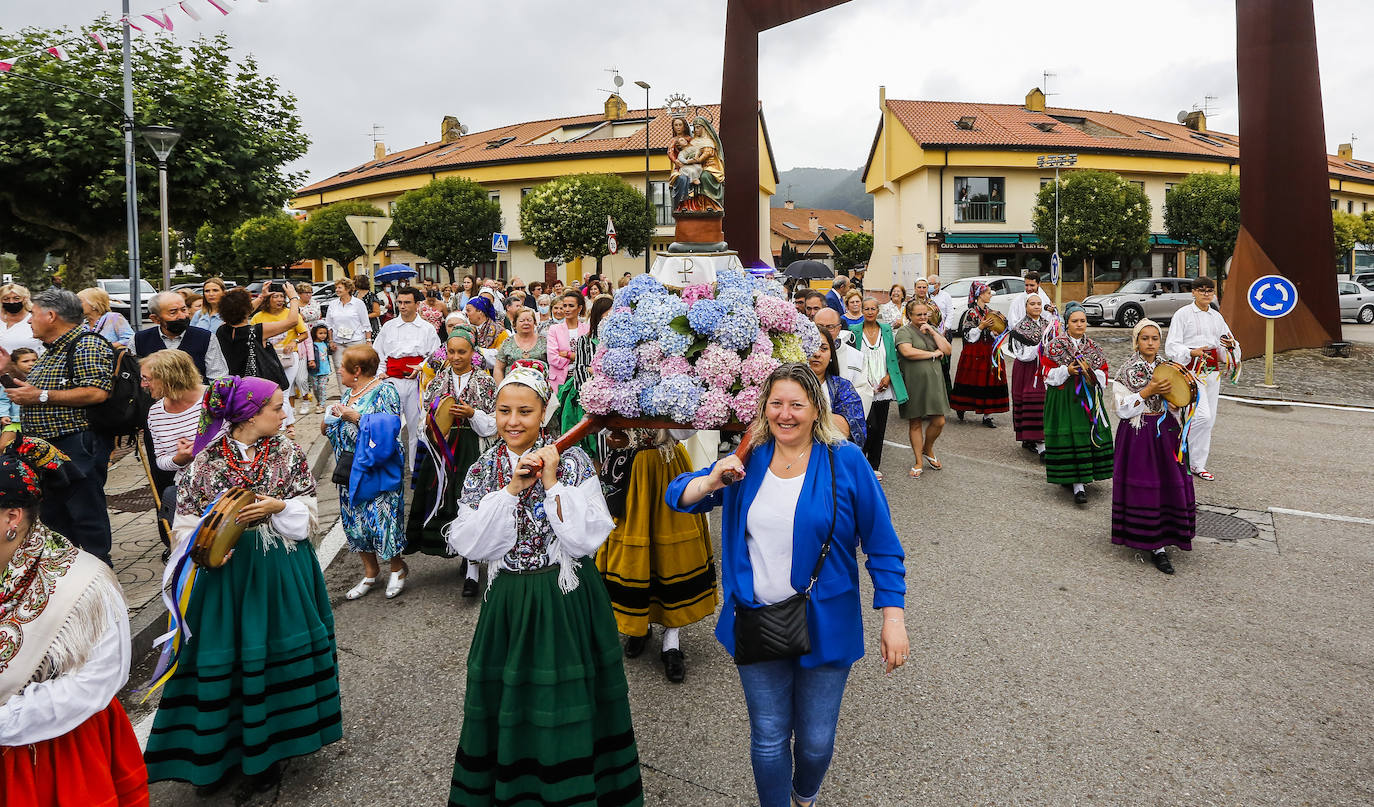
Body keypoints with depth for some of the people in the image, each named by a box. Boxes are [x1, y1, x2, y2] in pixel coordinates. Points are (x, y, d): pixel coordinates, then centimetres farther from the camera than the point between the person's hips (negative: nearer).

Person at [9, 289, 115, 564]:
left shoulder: (87, 346, -13)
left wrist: (41, 396, -20)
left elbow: (96, 393, -26)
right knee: (53, 515, 17)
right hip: (50, 447, 11)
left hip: (78, 447, -11)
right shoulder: (53, 351, 20)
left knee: (87, 516, -4)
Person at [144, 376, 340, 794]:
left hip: (278, 570, 1)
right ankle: (218, 753, 25)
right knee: (218, 657, 6)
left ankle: (267, 749, 24)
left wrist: (278, 507, -17)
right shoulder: (207, 458, -4)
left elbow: (308, 508, 1)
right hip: (224, 568, -1)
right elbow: (187, 515, 0)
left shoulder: (288, 452, 0)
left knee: (273, 651, 7)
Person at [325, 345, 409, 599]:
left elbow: (389, 426, -21)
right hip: (349, 467, 8)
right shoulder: (348, 393, 13)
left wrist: (356, 417, -21)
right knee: (354, 518, 11)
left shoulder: (384, 390, -10)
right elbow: (329, 430, 22)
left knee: (382, 517, -3)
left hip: (377, 468, -8)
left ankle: (397, 567, 18)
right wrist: (330, 419, 1)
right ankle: (370, 571, 26)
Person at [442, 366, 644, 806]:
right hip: (509, 601, 3)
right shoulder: (482, 470, 2)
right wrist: (511, 489, -17)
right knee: (508, 701, 13)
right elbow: (469, 545, -9)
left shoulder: (573, 461, -8)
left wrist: (552, 483, -20)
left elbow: (587, 539, -16)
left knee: (568, 705, 7)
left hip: (569, 602, -2)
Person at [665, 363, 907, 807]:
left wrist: (893, 618, -11)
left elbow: (881, 545, -6)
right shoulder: (748, 462, 0)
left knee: (816, 741, 15)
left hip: (824, 627, -2)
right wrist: (712, 481, -20)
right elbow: (678, 495, 2)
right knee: (768, 740, 14)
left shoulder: (846, 462, -10)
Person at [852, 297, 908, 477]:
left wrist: (888, 377, -4)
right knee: (870, 426, -12)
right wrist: (863, 382, -7)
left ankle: (874, 466, 19)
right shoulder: (855, 331, 0)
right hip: (864, 388, -3)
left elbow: (892, 356, 10)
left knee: (880, 428, 7)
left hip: (883, 388, 3)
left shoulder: (886, 329, 8)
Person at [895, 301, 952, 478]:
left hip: (933, 382, 5)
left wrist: (933, 332, -5)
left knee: (939, 422, 2)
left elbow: (947, 350, 5)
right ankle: (919, 462, 16)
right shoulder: (904, 331, -4)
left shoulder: (933, 329, 14)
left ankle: (927, 450, 30)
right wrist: (933, 354, -10)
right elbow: (907, 351, -21)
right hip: (913, 383, -5)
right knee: (915, 423, 4)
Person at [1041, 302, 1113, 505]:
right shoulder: (1054, 346, 0)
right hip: (1063, 398, -4)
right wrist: (1067, 370, -18)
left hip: (1088, 397, 4)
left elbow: (1103, 375, 10)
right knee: (1069, 437, -9)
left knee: (1089, 434, 1)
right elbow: (1048, 372, -2)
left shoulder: (1094, 348, 11)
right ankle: (1077, 484, -9)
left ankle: (1080, 479, 16)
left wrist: (1090, 372, -11)